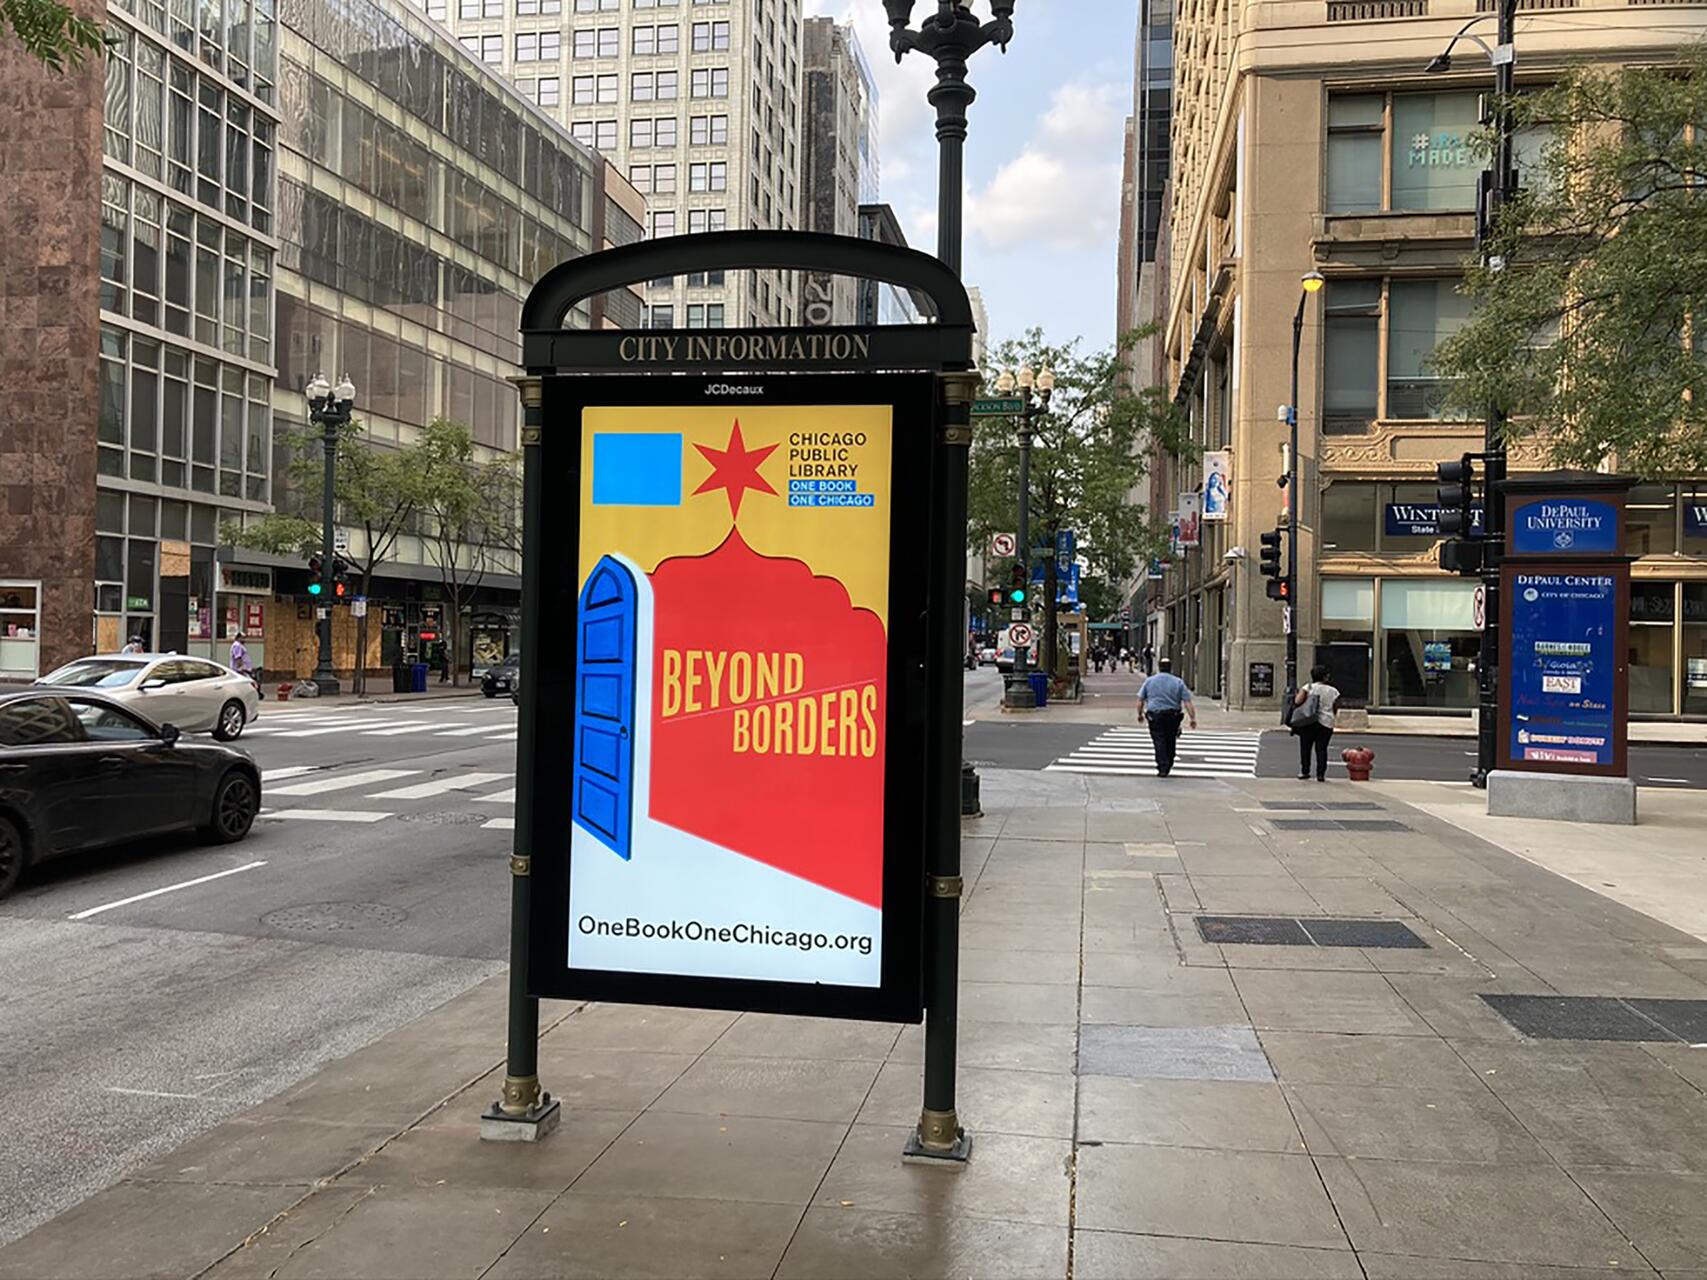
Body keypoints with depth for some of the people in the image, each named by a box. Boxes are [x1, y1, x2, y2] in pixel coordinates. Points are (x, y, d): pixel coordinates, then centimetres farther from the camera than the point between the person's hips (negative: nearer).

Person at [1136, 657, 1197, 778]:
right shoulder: (1178, 682, 3)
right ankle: (1168, 767, 24)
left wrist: (1140, 714, 20)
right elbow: (1187, 702, -3)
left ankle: (1162, 768, -15)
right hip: (1173, 716, 1)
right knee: (1170, 742, 15)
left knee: (1159, 741, -4)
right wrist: (1193, 718, -2)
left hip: (1154, 716, -1)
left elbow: (1140, 700, 6)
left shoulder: (1149, 681, 4)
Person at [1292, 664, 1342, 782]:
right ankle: (1321, 774, 1)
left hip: (1308, 722, -1)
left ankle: (1304, 772, 10)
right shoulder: (1332, 691, 3)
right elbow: (1336, 706, 9)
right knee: (1321, 748, 4)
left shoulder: (1308, 687, -4)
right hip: (1326, 723, 1)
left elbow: (1297, 701, -13)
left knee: (1305, 747, 9)